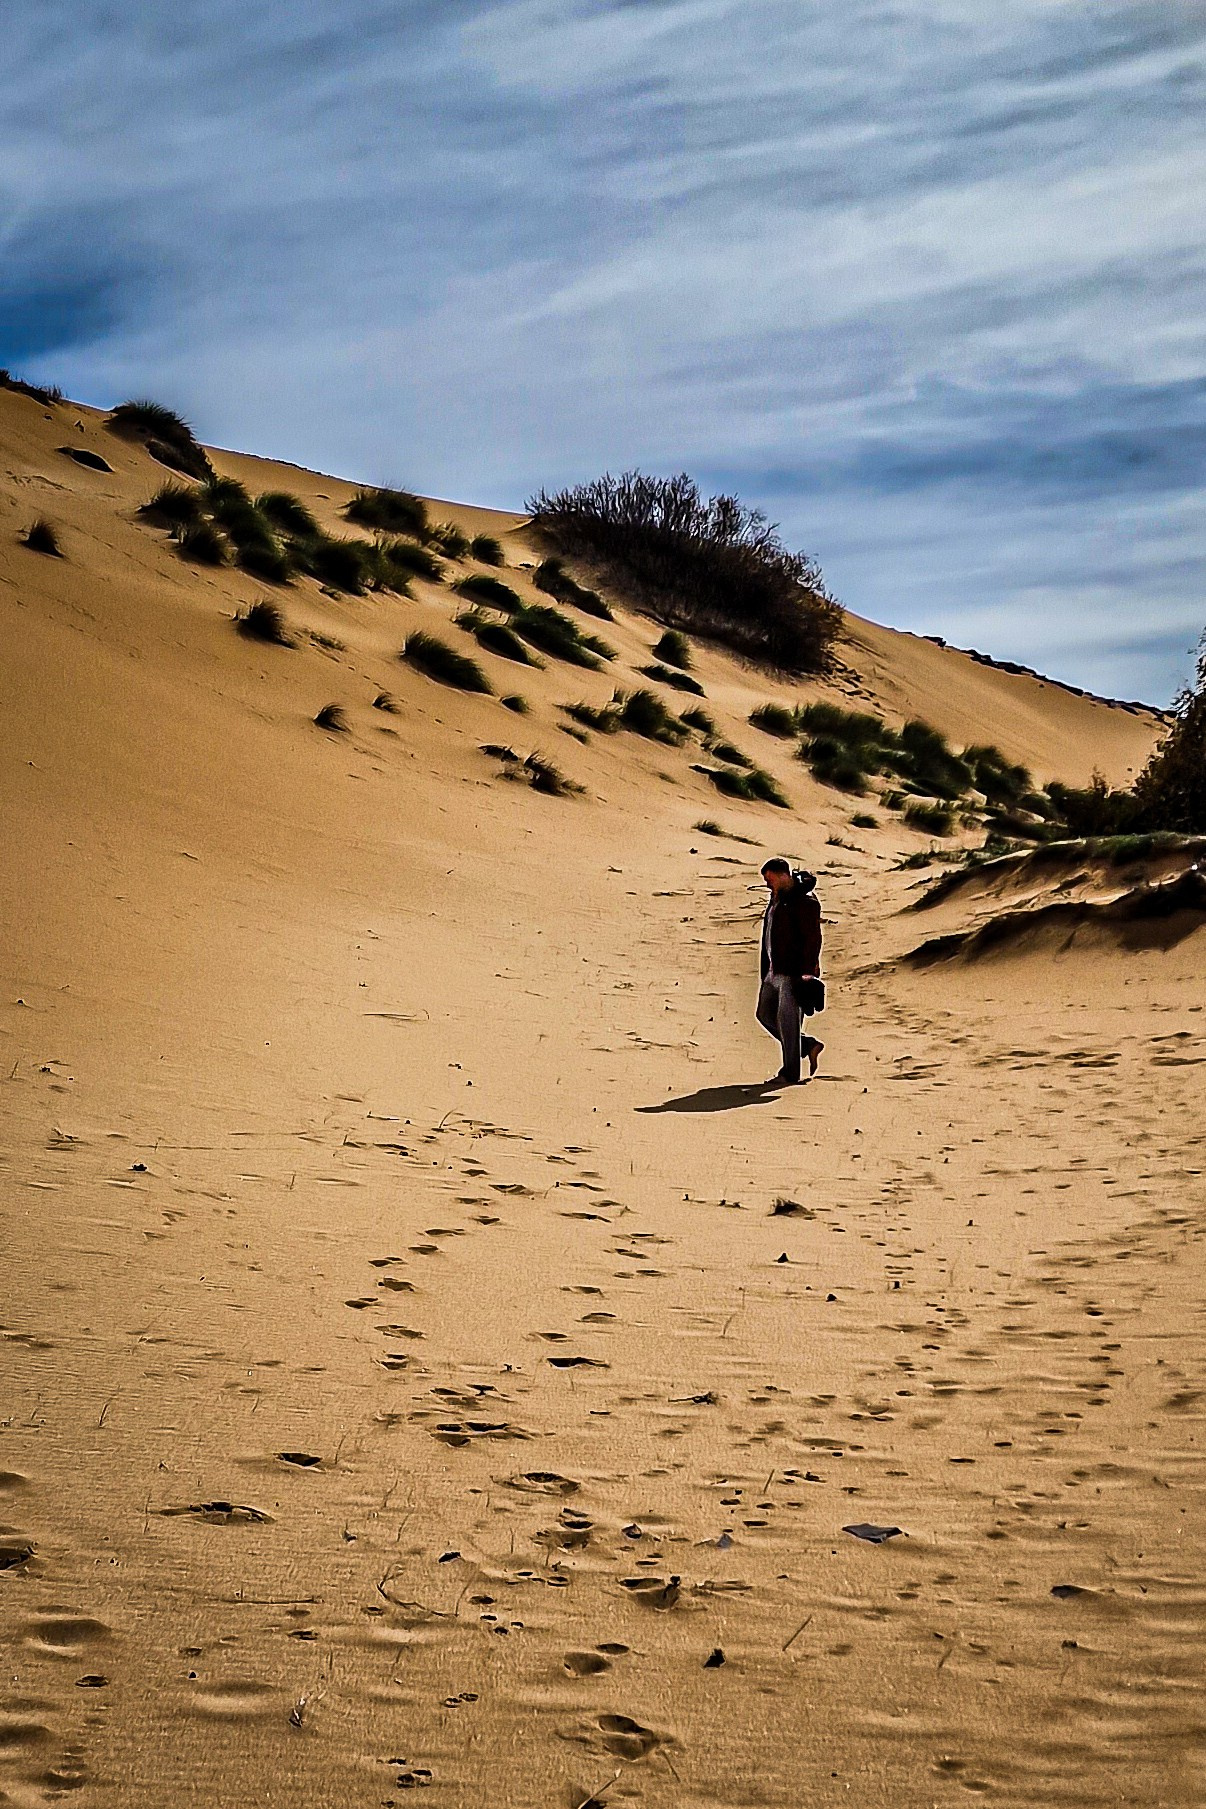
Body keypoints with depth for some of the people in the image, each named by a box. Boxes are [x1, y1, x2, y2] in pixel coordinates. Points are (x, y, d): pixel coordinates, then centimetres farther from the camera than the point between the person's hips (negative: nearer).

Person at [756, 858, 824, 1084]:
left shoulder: (804, 901, -14)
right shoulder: (777, 898, 15)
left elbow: (813, 937, -18)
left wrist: (807, 971, -23)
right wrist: (767, 969, 21)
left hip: (794, 972, -10)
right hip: (775, 970, 10)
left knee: (787, 1019, -6)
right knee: (765, 1015, 12)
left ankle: (790, 1073, 3)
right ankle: (809, 1046, 21)